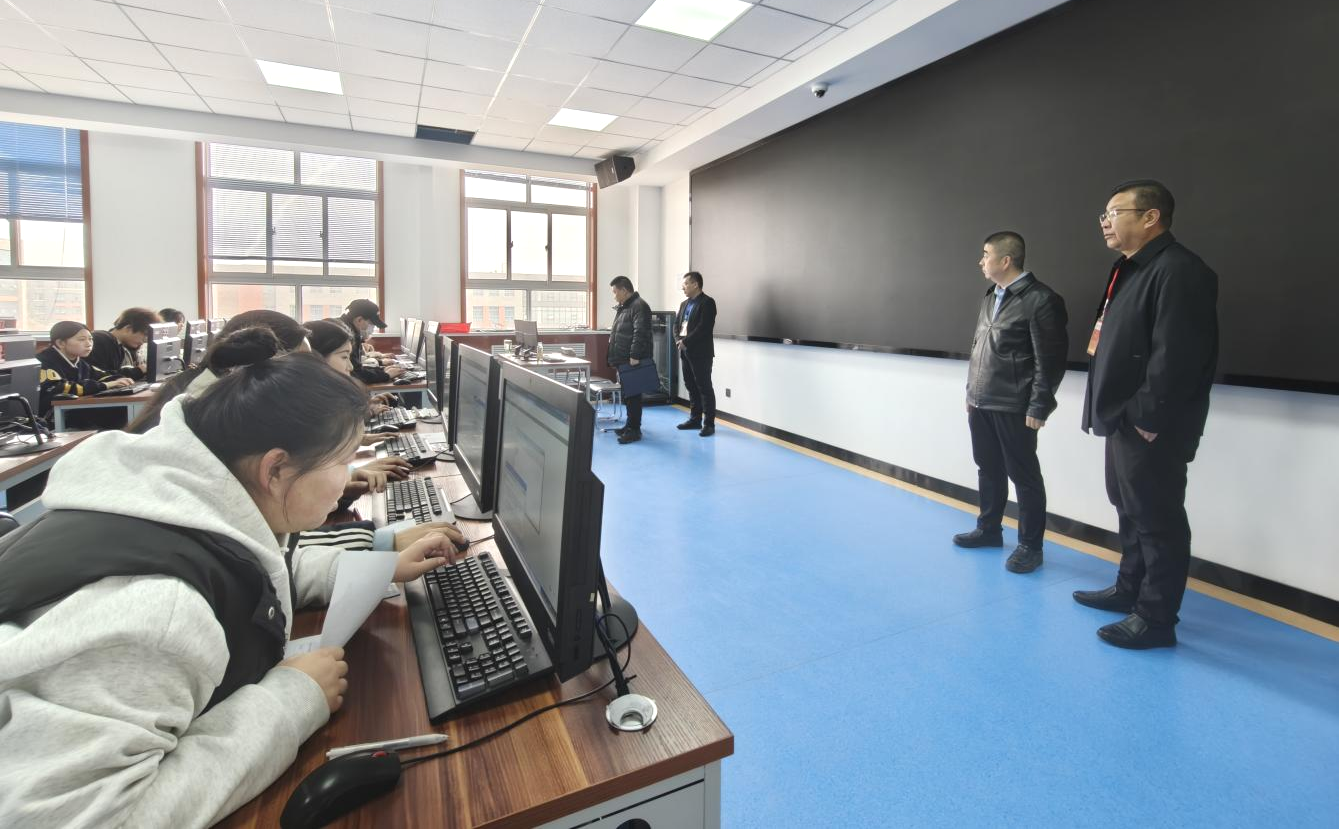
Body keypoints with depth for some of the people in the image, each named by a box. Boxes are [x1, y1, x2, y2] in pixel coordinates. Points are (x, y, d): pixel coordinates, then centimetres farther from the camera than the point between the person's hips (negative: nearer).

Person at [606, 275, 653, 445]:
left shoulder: (639, 306, -13)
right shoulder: (623, 307, 19)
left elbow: (640, 333, -23)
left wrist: (635, 356, -27)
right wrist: (613, 355, 20)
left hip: (633, 361, -10)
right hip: (623, 360, 10)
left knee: (633, 394, -5)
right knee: (626, 393, 16)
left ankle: (635, 429, 0)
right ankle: (630, 424, 26)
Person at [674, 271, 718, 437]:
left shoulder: (707, 302, -8)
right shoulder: (684, 304, 17)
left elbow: (703, 327, -18)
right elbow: (676, 324, 14)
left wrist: (686, 341, -17)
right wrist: (678, 340, -5)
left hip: (701, 352, -8)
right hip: (685, 352, 8)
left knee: (704, 387, -5)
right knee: (691, 386, 12)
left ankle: (709, 423, 0)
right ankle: (695, 419, 21)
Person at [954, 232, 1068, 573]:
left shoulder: (1041, 300, -12)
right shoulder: (990, 298, 13)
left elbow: (1050, 361, -14)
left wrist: (1038, 407, -15)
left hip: (1014, 408, -7)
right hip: (981, 405, 7)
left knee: (1024, 477, 4)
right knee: (989, 470, 17)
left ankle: (1030, 546, 17)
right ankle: (988, 529, 32)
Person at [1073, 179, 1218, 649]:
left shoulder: (1178, 271, -16)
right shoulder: (1129, 270, 16)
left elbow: (1175, 358, -24)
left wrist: (1147, 420, -21)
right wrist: (1116, 414, 16)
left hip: (1150, 429, -10)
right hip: (1124, 422, 10)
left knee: (1158, 521, 1)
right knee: (1130, 512, 21)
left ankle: (1156, 619, 14)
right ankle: (1129, 590, 37)